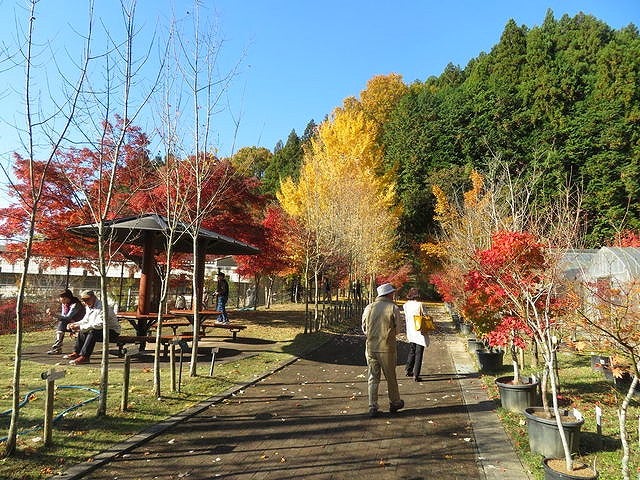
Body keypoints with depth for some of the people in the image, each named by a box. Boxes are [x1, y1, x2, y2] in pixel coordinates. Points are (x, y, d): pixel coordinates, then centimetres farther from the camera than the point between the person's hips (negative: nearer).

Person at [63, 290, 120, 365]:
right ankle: (77, 353, 9)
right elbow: (85, 321, 18)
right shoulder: (89, 307, 9)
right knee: (82, 331, 8)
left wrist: (80, 327, -30)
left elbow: (99, 324, -32)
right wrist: (74, 324, -1)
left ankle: (85, 357, -27)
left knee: (93, 332, -31)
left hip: (113, 332, -10)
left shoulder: (102, 307, -22)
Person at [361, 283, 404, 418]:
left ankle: (372, 407, 9)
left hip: (371, 347, 2)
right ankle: (394, 403, 32)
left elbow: (364, 328, 5)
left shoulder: (369, 308, 0)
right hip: (387, 348, -2)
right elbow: (396, 328, -1)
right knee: (391, 377, 15)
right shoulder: (393, 308, -9)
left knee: (373, 378, 10)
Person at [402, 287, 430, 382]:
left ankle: (408, 370, 28)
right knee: (419, 353, 2)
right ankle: (416, 375, 3)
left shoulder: (406, 305, -1)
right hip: (419, 332, -5)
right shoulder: (420, 304, -16)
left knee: (411, 351, 21)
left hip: (410, 332, 5)